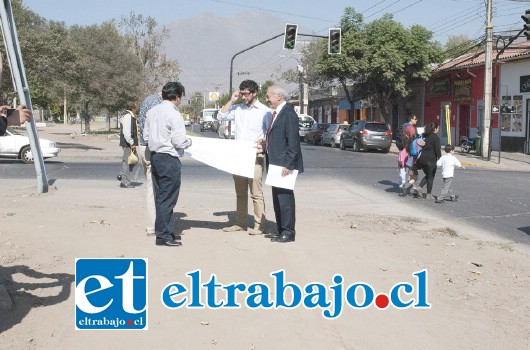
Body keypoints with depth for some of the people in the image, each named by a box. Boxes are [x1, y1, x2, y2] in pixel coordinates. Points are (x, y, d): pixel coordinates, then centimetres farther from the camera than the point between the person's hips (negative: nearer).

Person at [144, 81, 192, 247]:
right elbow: (179, 141, -19)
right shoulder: (174, 114, -15)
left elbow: (146, 136, 13)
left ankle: (163, 231, 25)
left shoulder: (152, 111, 8)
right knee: (168, 198, -1)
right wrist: (189, 142, 1)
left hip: (154, 157, 8)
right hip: (169, 159, -8)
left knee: (160, 196, 15)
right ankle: (164, 235, 4)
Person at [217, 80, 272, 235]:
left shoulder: (264, 111, -4)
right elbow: (221, 116, 8)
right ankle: (240, 223, 19)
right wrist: (231, 101, 2)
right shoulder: (238, 108, 11)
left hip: (255, 156, -6)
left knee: (256, 193, -4)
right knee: (240, 193, 12)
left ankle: (259, 225, 1)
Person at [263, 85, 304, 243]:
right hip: (275, 164, 10)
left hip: (284, 165, -10)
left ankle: (288, 232, 4)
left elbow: (293, 142, -19)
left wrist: (287, 164, -21)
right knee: (277, 199, 14)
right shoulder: (277, 113, 16)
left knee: (285, 198, -4)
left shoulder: (288, 113, -14)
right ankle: (281, 230, 23)